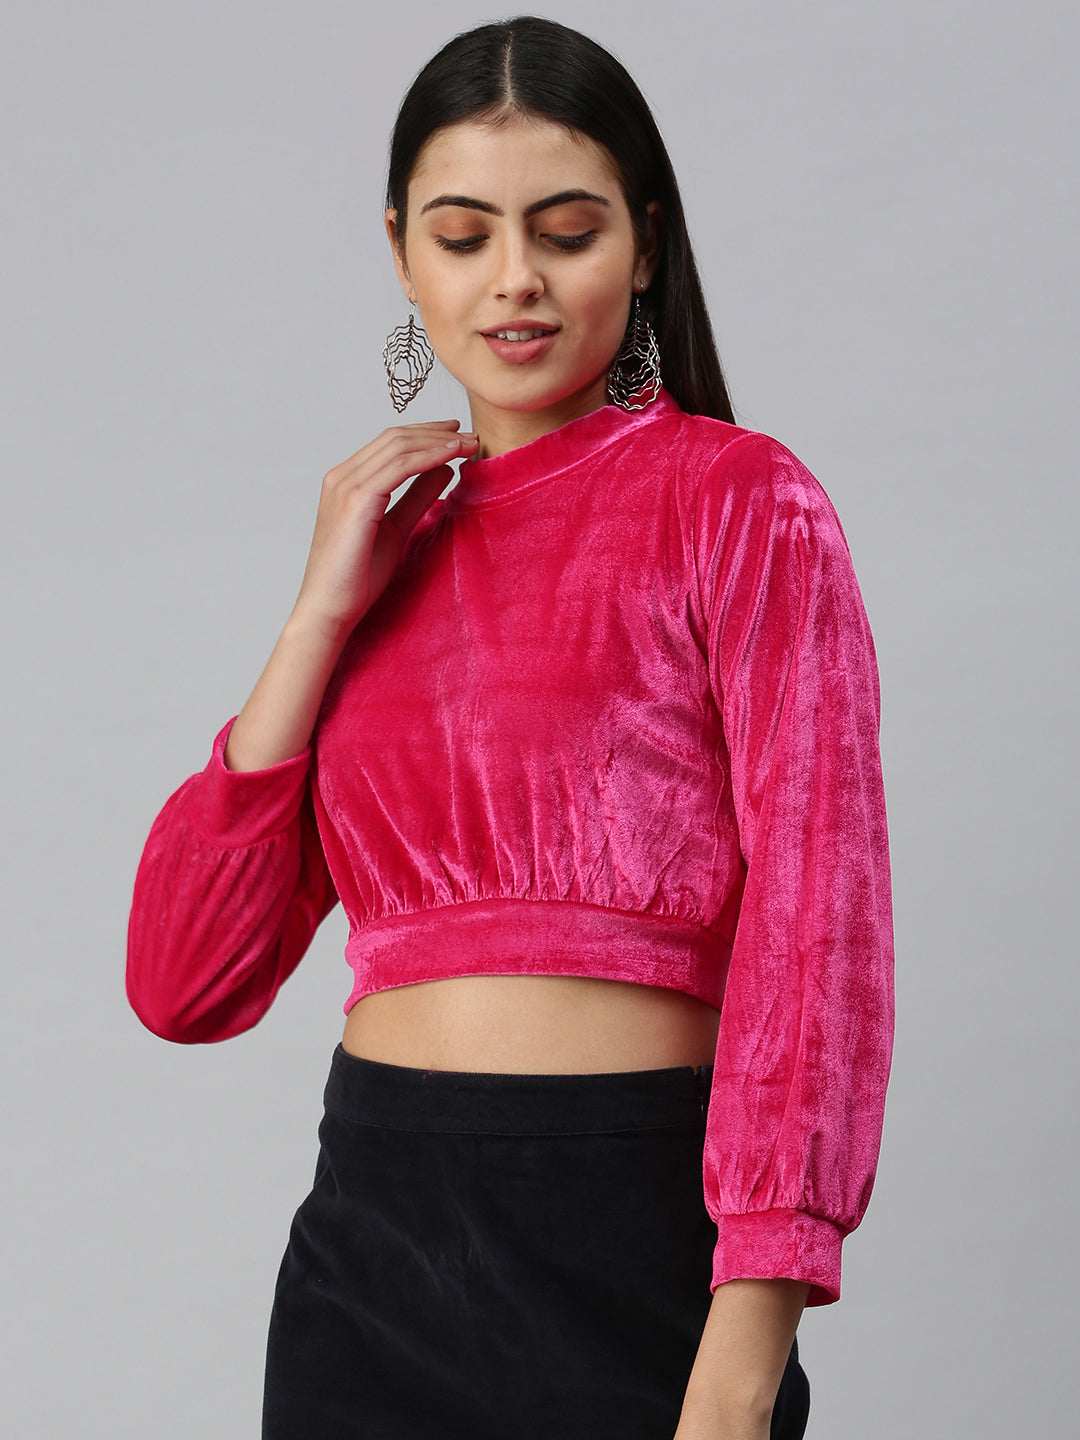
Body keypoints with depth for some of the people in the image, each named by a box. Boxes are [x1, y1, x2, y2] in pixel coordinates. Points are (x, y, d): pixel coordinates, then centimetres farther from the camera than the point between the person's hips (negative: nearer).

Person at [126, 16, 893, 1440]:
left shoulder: (739, 502, -3)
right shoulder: (383, 545, 11)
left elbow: (816, 925, -12)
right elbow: (185, 986, 3)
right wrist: (325, 612, -3)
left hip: (633, 1241, -4)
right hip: (371, 1231, 4)